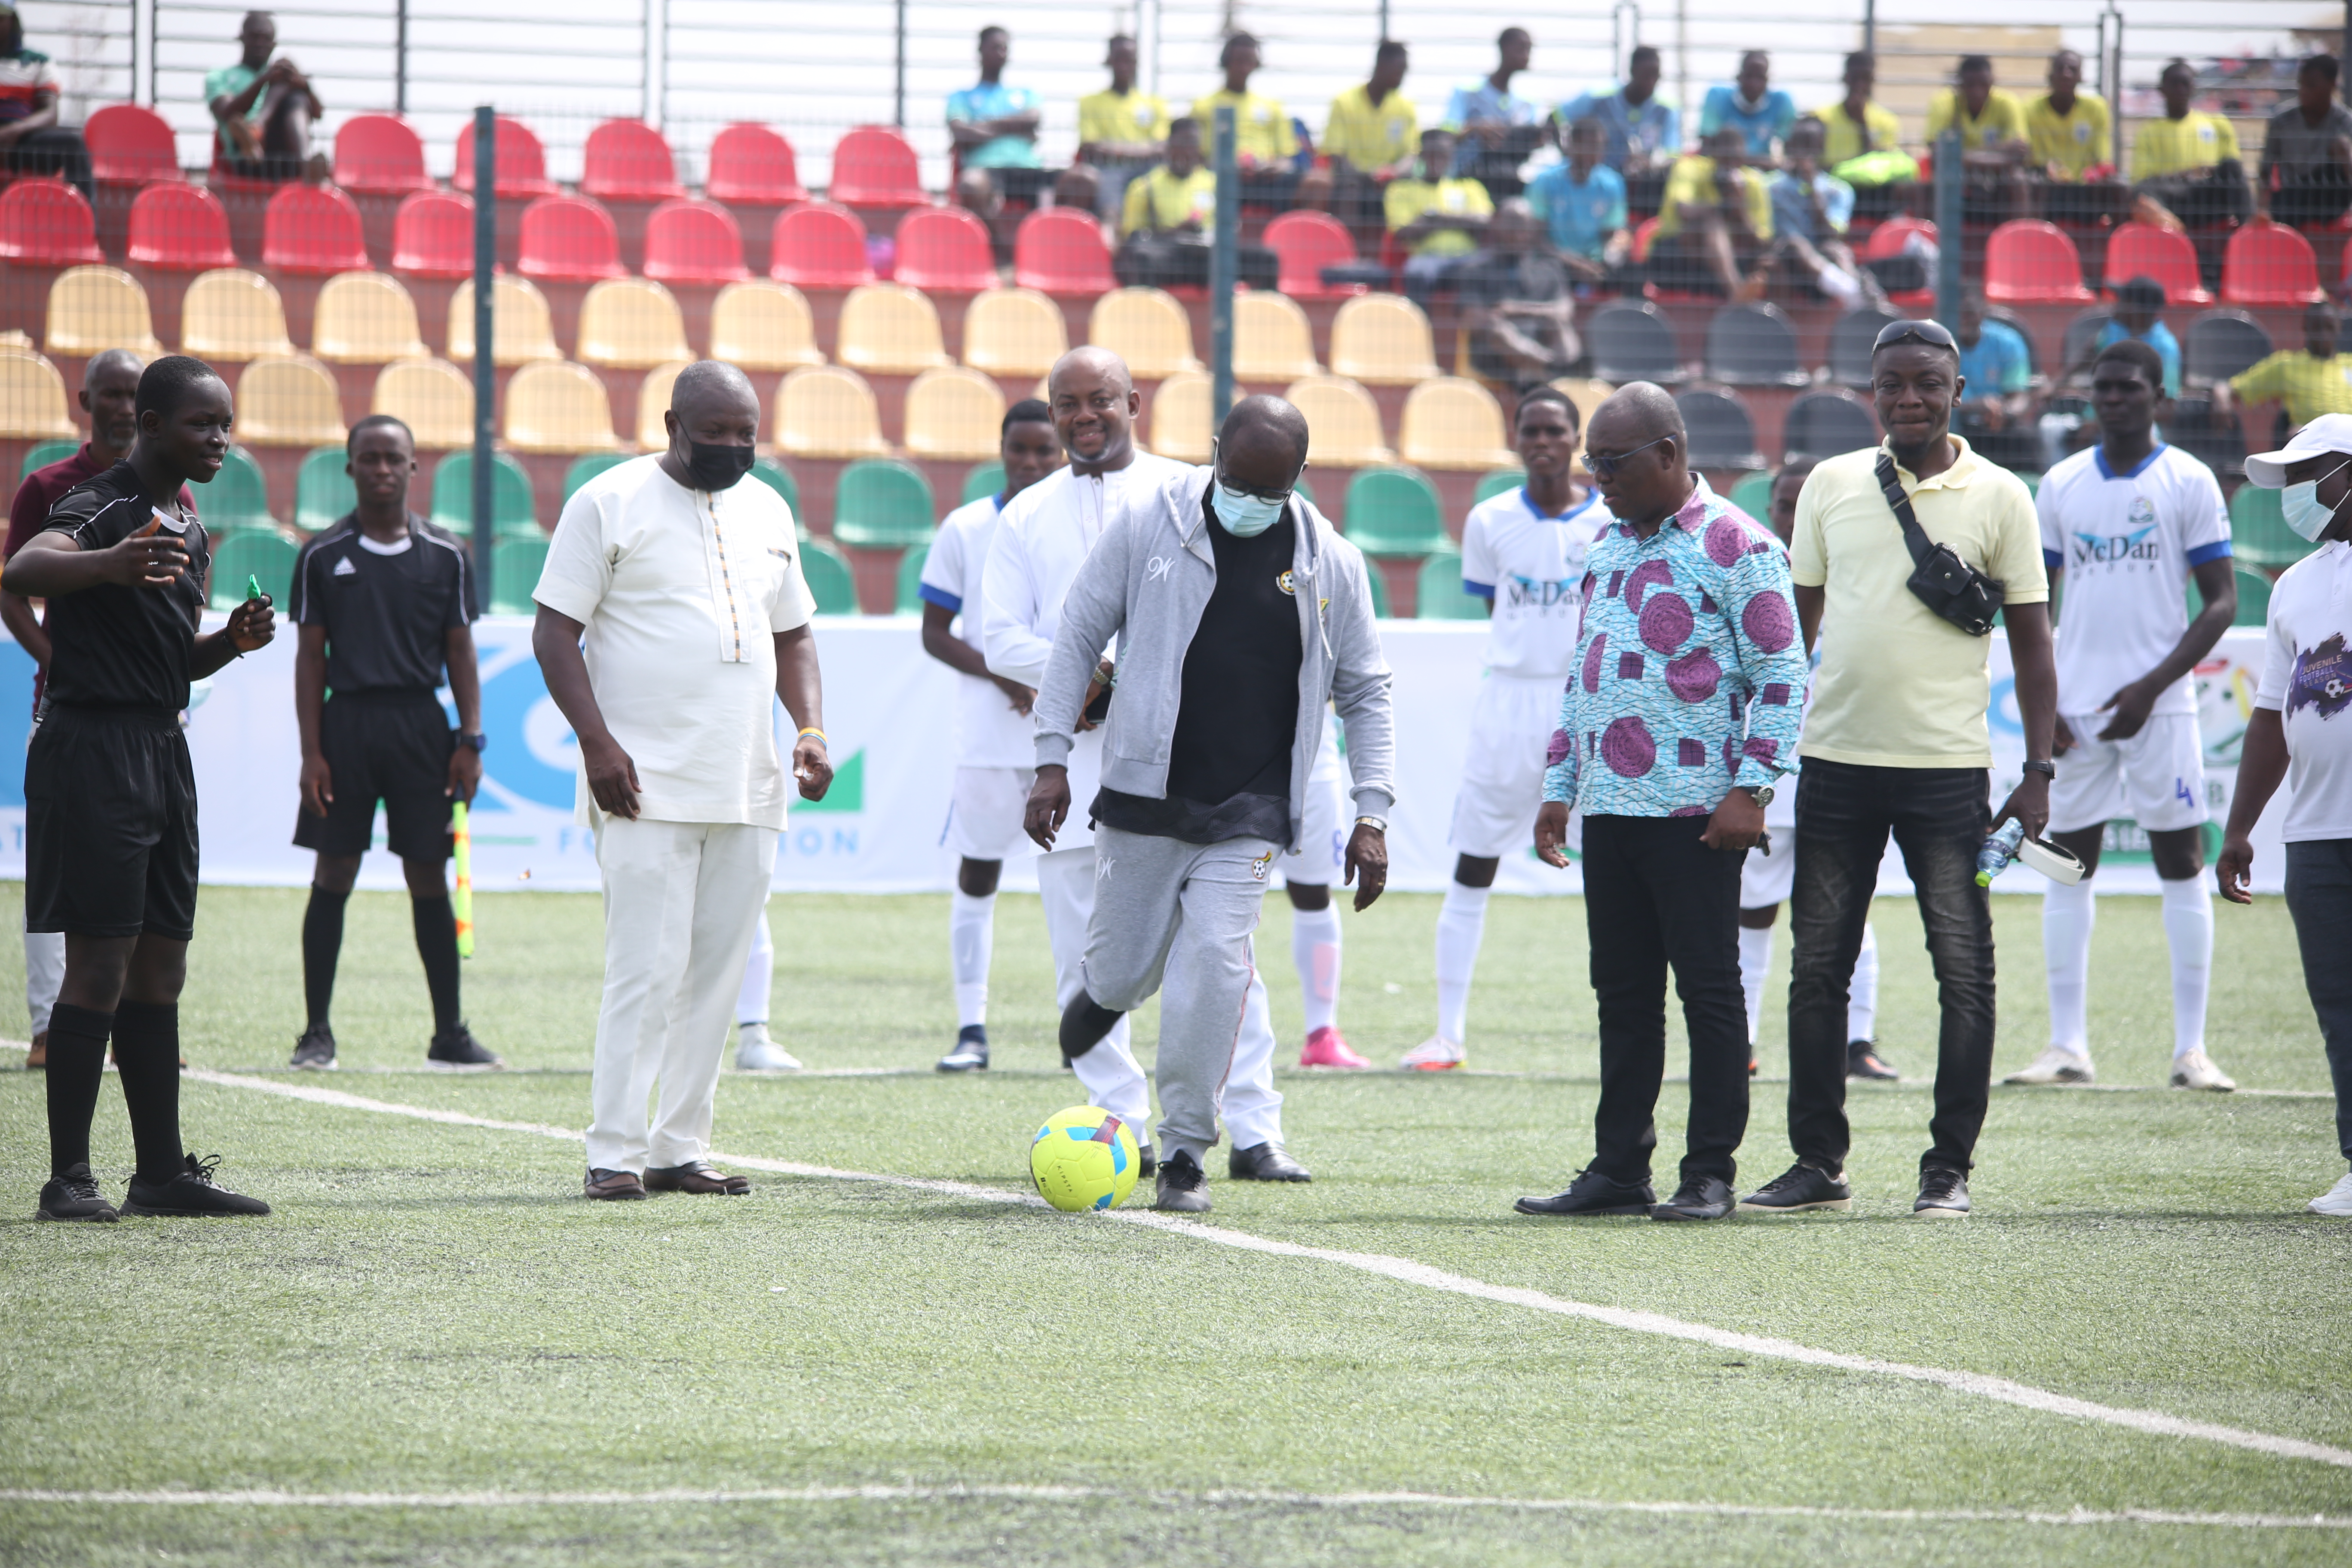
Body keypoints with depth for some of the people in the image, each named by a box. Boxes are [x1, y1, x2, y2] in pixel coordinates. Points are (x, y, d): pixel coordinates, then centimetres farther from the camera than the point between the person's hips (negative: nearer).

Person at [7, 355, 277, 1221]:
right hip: (94, 749, -9)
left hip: (163, 750, 9)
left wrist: (233, 641, 6)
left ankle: (163, 1170, 14)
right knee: (99, 967, -10)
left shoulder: (189, 530, 17)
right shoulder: (101, 505, -10)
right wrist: (110, 565, -51)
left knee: (160, 970, 10)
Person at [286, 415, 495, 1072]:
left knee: (429, 879, 3)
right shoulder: (322, 556, 4)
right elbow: (311, 656, 4)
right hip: (347, 721, -1)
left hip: (420, 724, 1)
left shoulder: (445, 556, 7)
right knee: (333, 876, 0)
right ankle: (317, 1031, 5)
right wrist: (311, 752, -3)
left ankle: (449, 1033, 7)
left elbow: (460, 653, 9)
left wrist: (470, 741, 1)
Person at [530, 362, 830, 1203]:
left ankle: (680, 1149, 11)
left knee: (717, 972, 6)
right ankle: (615, 1154, -8)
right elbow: (555, 631, -5)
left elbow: (791, 636, 23)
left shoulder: (767, 511, 16)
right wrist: (597, 743, -15)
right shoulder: (610, 504, -2)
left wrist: (811, 729, 6)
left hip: (747, 790, 6)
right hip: (646, 787, -6)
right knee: (647, 970, -11)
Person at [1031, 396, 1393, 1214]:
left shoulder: (1331, 564, 2)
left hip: (1249, 816, 0)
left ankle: (1185, 1155, -1)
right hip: (1141, 800, 0)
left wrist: (1372, 814, 3)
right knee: (1123, 974, 5)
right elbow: (1079, 636, 3)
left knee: (1213, 970, -14)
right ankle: (1102, 990, 45)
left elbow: (1365, 694, 10)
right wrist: (1053, 760, -2)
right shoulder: (1146, 523, -3)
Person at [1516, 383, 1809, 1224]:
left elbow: (1782, 675, -8)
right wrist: (1558, 789, 18)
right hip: (1608, 808, 7)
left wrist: (1751, 789, -15)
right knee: (1623, 993, 9)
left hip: (1695, 810, -7)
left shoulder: (1736, 546, -6)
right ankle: (1618, 1170, 12)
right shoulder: (1606, 545, 17)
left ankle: (1709, 1176, 1)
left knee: (1707, 988, -3)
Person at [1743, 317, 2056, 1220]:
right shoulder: (1831, 485, 8)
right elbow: (1798, 621, 14)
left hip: (1947, 766, -2)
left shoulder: (1999, 497, 1)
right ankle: (1817, 1164, 12)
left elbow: (2031, 641, 3)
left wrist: (2038, 773, -3)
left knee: (1965, 972, -3)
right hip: (1835, 761, 2)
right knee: (1817, 969, 4)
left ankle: (1948, 1169, 5)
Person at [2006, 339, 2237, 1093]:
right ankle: (2068, 1046, 7)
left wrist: (2151, 687, -13)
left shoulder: (2189, 483, 0)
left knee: (2181, 862, -2)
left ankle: (2191, 1048, 0)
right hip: (2075, 707, 3)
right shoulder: (2061, 485, 10)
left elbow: (2221, 602, -3)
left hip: (2158, 705, -3)